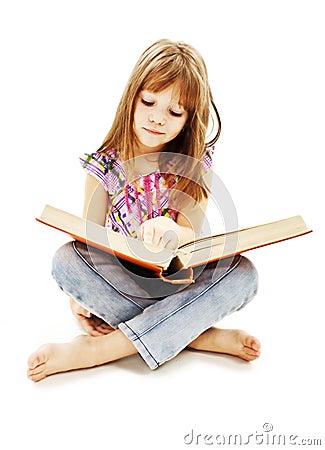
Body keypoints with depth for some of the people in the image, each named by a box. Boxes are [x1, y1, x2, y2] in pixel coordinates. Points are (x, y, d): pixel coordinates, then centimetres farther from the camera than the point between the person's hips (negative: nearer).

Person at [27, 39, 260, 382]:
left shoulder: (195, 165, -3)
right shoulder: (106, 165, -4)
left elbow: (192, 233, -12)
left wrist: (173, 233, -37)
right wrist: (80, 295, -21)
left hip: (178, 281, 1)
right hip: (116, 282, 0)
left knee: (242, 273, -27)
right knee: (65, 259, -27)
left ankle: (95, 349, -29)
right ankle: (198, 336, -25)